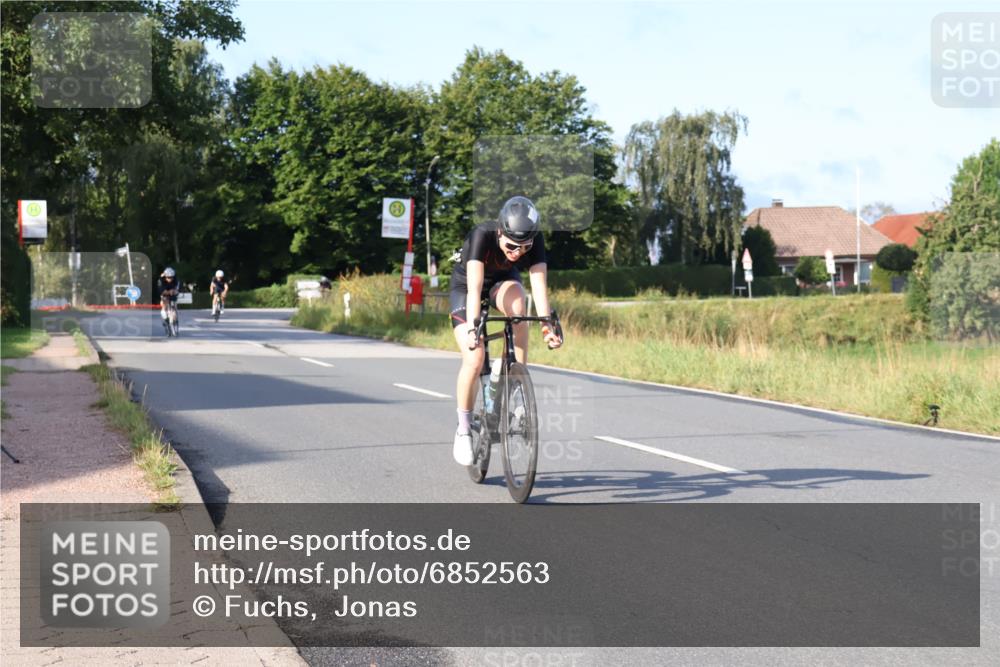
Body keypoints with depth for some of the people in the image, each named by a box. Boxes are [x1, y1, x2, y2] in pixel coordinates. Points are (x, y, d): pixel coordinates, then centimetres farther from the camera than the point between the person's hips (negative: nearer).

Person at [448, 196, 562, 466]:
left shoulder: (535, 240, -28)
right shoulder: (482, 235, -37)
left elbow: (539, 285, -35)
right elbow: (475, 288, -45)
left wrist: (547, 325, -49)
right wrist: (473, 328, -57)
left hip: (503, 280, 3)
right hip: (465, 285, -3)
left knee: (517, 302, -35)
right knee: (474, 359, -19)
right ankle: (463, 430, 0)